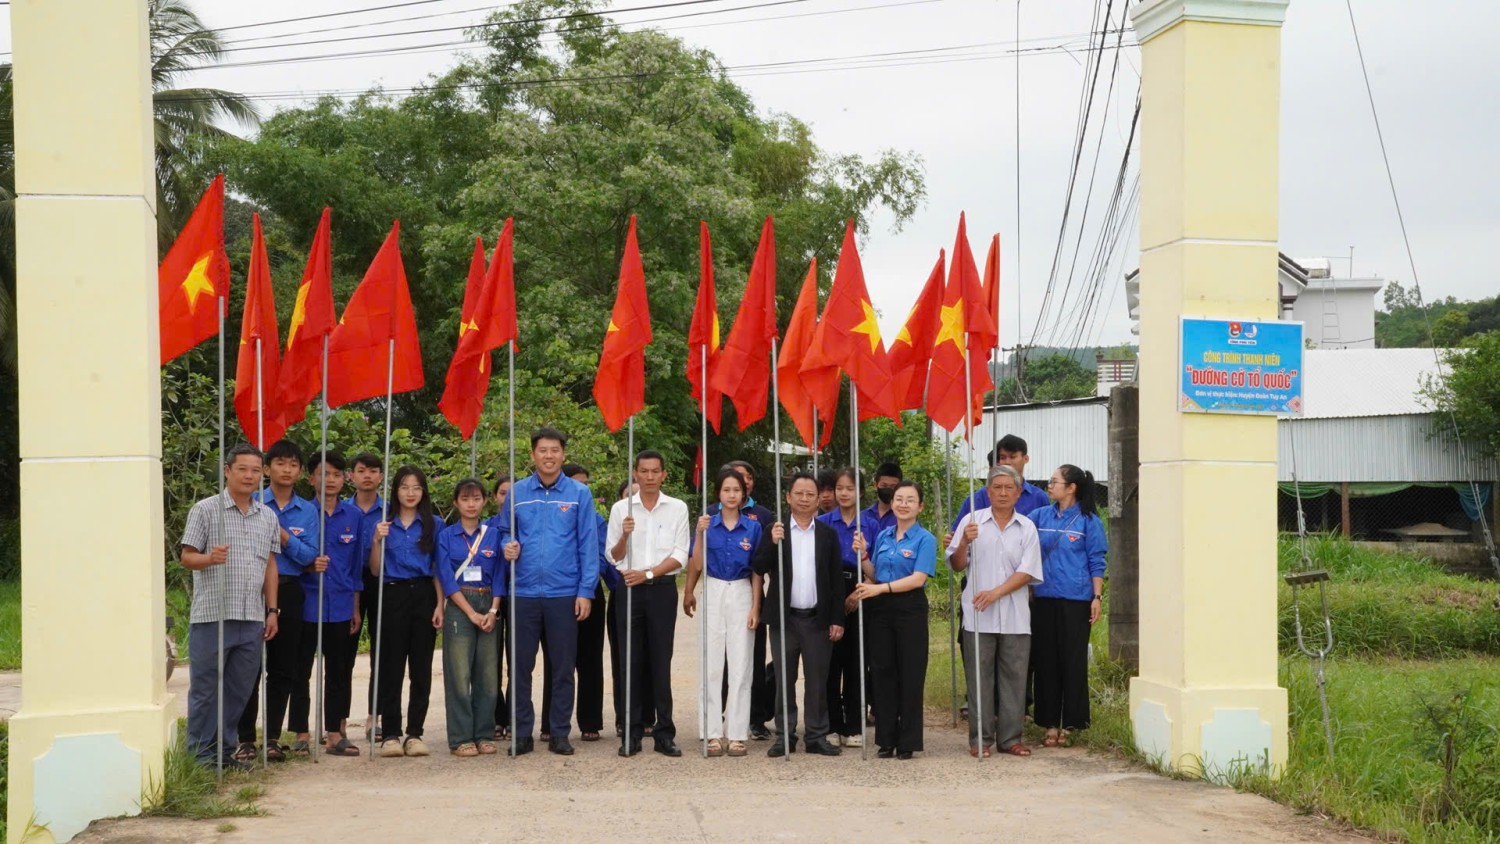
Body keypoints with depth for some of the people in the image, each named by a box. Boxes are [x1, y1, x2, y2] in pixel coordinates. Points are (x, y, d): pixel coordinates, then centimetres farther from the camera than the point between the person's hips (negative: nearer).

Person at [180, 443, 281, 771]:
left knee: (239, 689, 8)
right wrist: (210, 558, -24)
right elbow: (187, 557, -2)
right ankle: (200, 753, 11)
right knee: (205, 688, 2)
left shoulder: (268, 517, 14)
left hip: (251, 619, 5)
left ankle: (220, 749, 20)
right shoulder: (205, 510, 0)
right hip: (211, 617, -5)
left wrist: (272, 610, 12)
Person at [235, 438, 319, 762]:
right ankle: (245, 738, 6)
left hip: (289, 592, 3)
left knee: (282, 668, 5)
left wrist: (283, 535, -15)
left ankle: (273, 737, 13)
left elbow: (309, 556, 1)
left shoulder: (308, 511, 9)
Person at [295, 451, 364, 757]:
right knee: (301, 670, 3)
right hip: (307, 602, -3)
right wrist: (308, 563, -18)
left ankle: (334, 734, 15)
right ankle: (302, 734, 11)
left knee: (339, 671, 7)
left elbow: (356, 564, 12)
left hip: (340, 605, 3)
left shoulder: (353, 515, 7)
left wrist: (356, 607, 10)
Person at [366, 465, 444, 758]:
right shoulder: (383, 524, 5)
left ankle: (415, 733, 7)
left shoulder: (434, 525, 6)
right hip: (393, 595, -1)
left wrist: (439, 605, -4)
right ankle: (390, 734, 3)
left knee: (421, 667, 1)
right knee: (391, 666, -1)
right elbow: (376, 570, 4)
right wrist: (377, 541, -11)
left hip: (424, 595, 1)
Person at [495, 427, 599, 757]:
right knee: (520, 666, 5)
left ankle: (560, 733, 16)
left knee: (563, 667, 6)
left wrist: (586, 591, -6)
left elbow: (588, 545, 0)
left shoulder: (579, 494, 1)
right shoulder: (517, 492, 5)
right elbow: (503, 530, 14)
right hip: (524, 592, 1)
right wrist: (508, 546, -10)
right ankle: (522, 733, 15)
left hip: (564, 593, -1)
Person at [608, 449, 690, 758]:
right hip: (630, 589, 1)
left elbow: (679, 556, 1)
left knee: (661, 663, 0)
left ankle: (664, 734, 4)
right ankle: (631, 734, 6)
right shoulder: (621, 509, 7)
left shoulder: (677, 508, 5)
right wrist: (625, 535, -13)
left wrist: (648, 573, -11)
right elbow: (613, 556, 6)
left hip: (662, 590, -1)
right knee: (632, 663, 2)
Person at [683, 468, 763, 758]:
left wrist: (755, 607, -2)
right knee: (712, 666, 1)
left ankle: (737, 733, 5)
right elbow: (697, 566, -3)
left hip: (742, 595, 0)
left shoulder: (752, 527, 2)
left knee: (740, 667, 0)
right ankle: (713, 733, 6)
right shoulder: (707, 524, 2)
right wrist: (700, 533, -14)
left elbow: (757, 571, 4)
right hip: (713, 594, 0)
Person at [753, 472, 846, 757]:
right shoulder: (775, 531, 4)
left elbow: (837, 579, 5)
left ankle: (817, 737, 11)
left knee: (817, 681, 4)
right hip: (784, 618, 0)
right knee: (784, 680, 6)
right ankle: (785, 737, 12)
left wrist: (837, 620, 0)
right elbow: (758, 568, -3)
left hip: (817, 619, 0)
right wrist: (772, 543, -20)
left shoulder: (828, 534, 6)